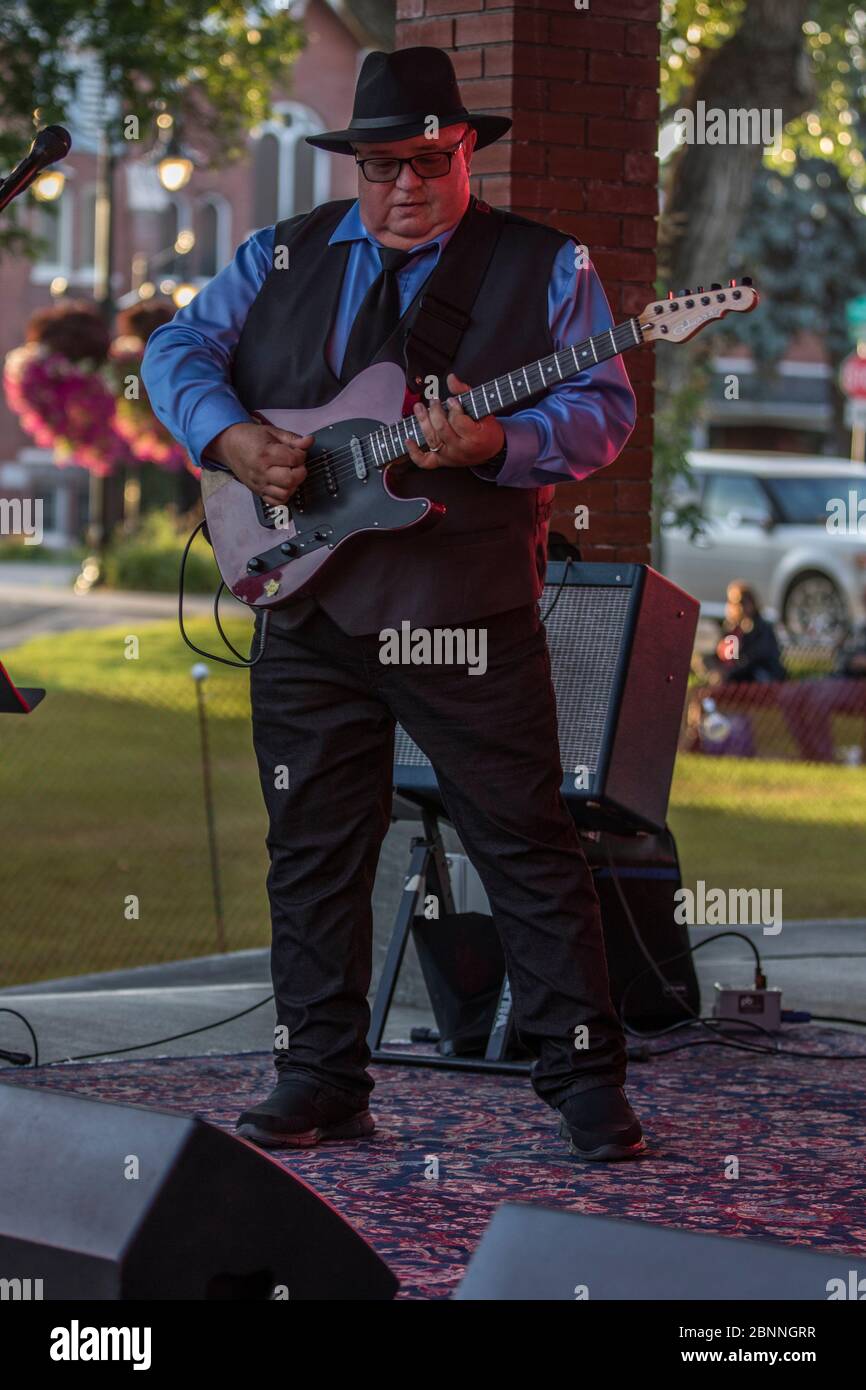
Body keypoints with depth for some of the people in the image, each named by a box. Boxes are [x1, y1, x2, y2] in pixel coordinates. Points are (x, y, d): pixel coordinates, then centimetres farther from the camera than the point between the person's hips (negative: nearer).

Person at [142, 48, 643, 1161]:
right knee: (312, 855, 7)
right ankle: (321, 1083, 16)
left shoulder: (545, 268, 2)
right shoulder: (280, 259, 11)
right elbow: (176, 351, 10)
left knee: (532, 850, -2)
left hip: (474, 620, -3)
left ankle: (586, 1081, 6)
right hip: (311, 618, 3)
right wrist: (231, 436, -9)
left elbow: (605, 410, -4)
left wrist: (497, 446, -22)